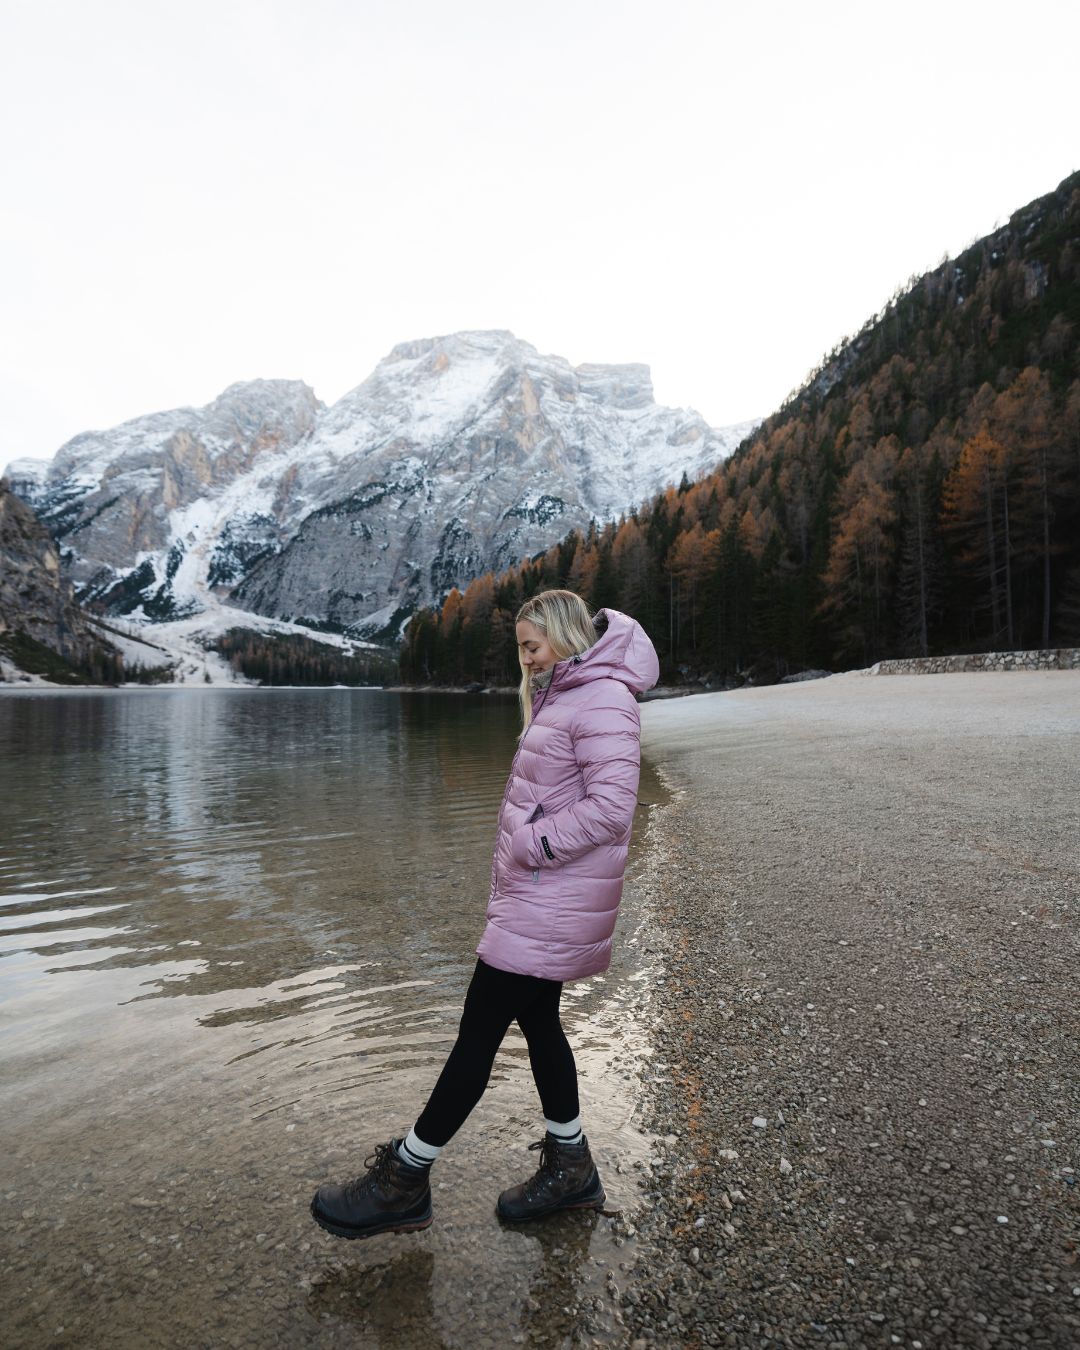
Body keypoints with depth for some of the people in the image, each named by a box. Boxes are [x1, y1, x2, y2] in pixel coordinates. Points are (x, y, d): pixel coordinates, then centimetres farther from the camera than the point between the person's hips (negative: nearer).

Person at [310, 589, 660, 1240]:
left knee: (479, 1030, -1)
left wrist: (533, 845, -18)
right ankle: (571, 1169, 34)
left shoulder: (603, 700, -16)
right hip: (533, 895, 10)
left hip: (552, 904, -10)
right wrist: (521, 850, 10)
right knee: (537, 1020, 17)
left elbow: (612, 804, -25)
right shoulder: (562, 696, 16)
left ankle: (404, 1181, 14)